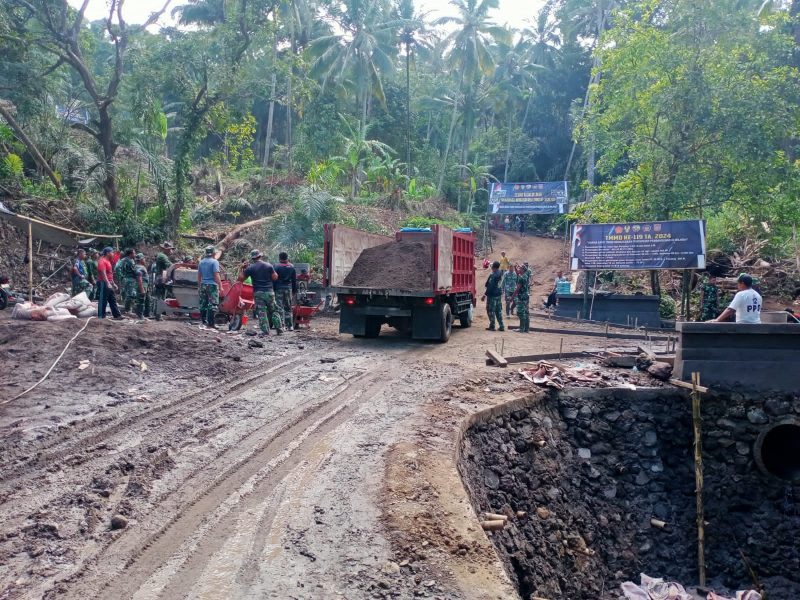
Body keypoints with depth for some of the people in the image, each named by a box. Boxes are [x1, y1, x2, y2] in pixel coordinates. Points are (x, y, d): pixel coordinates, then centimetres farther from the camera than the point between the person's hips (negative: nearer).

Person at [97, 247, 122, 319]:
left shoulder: (108, 261, 18)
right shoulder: (102, 261, -13)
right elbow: (103, 273, -23)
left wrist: (113, 283, 23)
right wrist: (108, 283, -29)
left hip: (109, 284, 10)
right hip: (103, 283, -10)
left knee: (113, 300, 9)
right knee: (103, 301, -5)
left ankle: (117, 315, 11)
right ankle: (101, 316, 0)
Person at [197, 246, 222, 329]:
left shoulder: (201, 262, 11)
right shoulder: (214, 262, -9)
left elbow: (199, 276, 16)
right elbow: (216, 275, -15)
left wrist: (199, 286, 24)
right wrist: (220, 286, -12)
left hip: (203, 285, 7)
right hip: (212, 285, -7)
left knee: (203, 304, 12)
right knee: (213, 304, -6)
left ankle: (204, 321, 16)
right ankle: (211, 323, -9)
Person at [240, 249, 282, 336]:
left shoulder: (250, 268, -2)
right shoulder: (269, 266, 2)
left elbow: (240, 278, 0)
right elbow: (275, 277, 1)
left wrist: (243, 269, 13)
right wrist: (274, 272, 19)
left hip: (258, 293, -2)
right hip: (269, 292, 2)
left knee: (261, 312, 0)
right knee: (274, 311, 12)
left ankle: (265, 331, -6)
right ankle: (279, 329, 9)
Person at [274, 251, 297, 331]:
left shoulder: (277, 267, -6)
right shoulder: (292, 267, 7)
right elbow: (294, 280, 10)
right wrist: (294, 291, 15)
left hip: (279, 289, -4)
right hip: (289, 288, 4)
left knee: (280, 308, -3)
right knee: (288, 308, 12)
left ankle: (282, 325, -9)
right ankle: (290, 326, 11)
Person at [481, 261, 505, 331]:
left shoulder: (493, 275, -19)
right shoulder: (501, 273, 4)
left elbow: (490, 287, -21)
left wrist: (485, 295, -17)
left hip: (492, 295, -8)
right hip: (499, 294, 8)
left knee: (491, 310, 2)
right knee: (499, 311, 13)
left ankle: (492, 326, 5)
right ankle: (501, 326, 13)